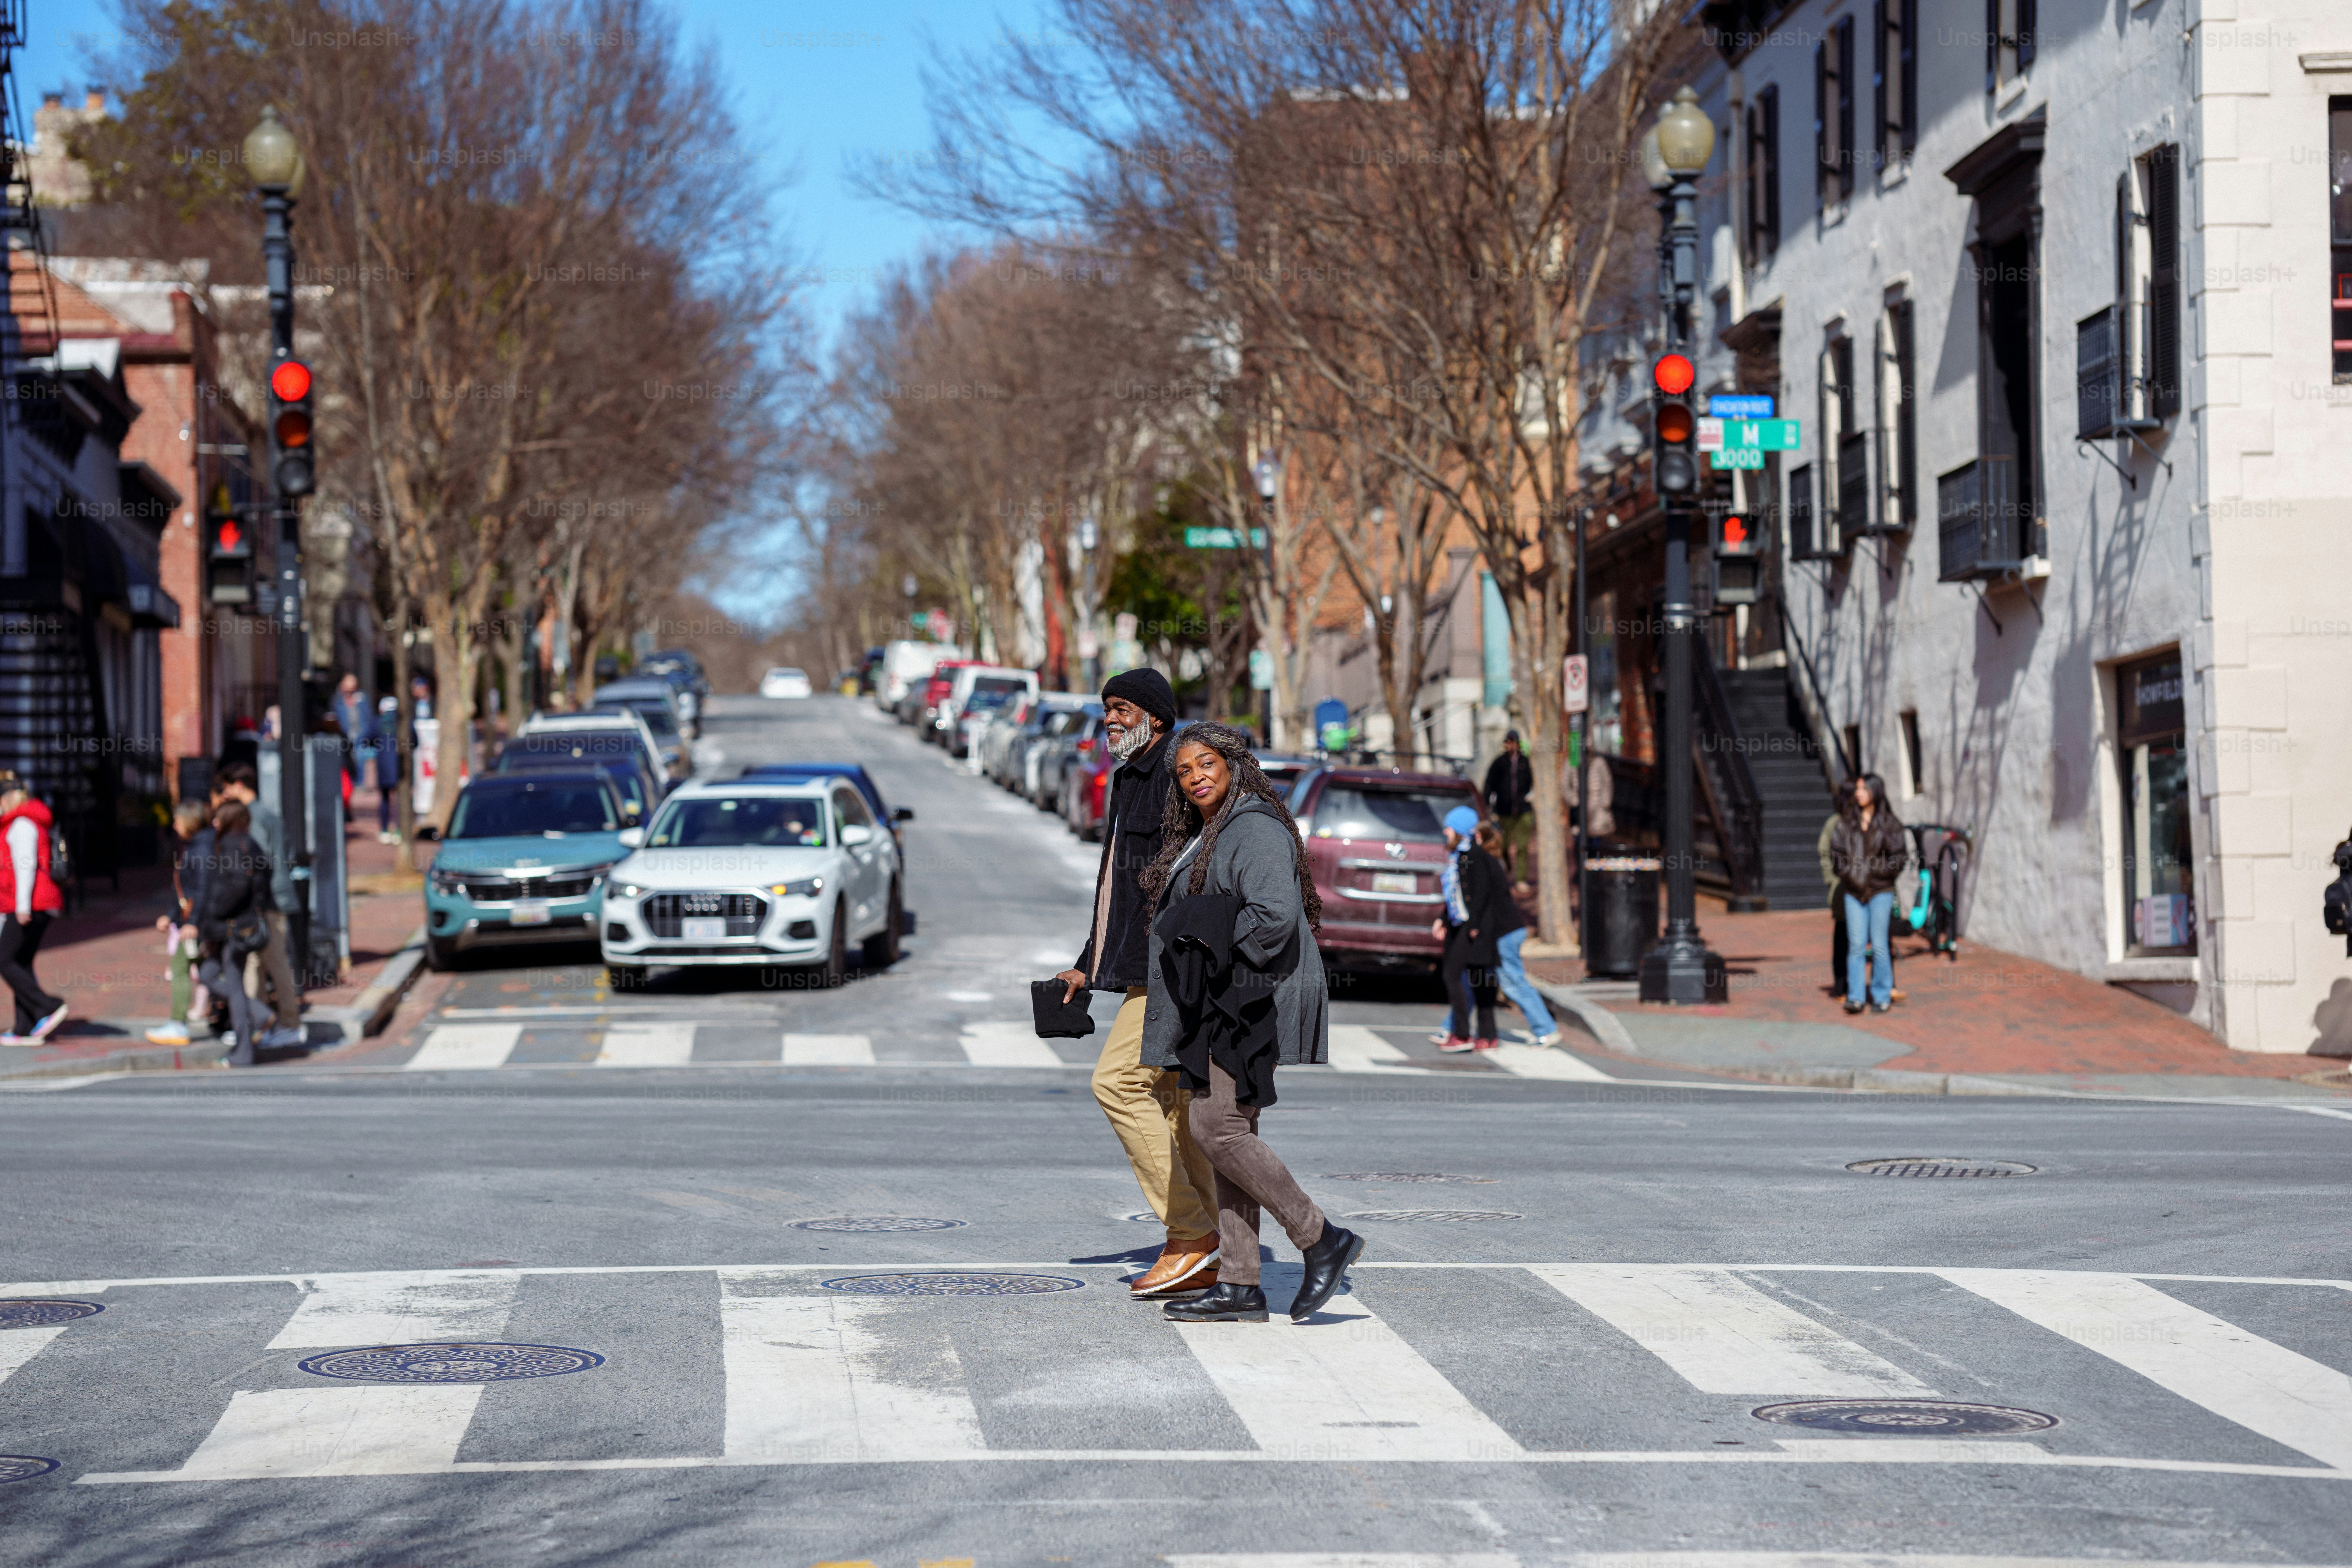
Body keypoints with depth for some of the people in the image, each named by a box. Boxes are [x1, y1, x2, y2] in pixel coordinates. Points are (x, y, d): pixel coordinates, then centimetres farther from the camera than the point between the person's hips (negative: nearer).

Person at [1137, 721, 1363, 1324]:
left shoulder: (1255, 829, -13)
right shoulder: (1202, 835, 19)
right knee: (1228, 1132, 6)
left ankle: (1321, 1239, -6)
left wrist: (1223, 958, -14)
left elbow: (1276, 914, -24)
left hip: (1251, 1001, -10)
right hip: (1216, 1006, 10)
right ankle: (1239, 1287, 6)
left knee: (1216, 1127, -15)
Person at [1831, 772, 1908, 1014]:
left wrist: (1878, 872, -8)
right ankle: (1855, 997, -2)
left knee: (1880, 946, -2)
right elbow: (1836, 852, 9)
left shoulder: (1889, 824, 1)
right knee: (1856, 945, -3)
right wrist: (1848, 872, -3)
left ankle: (1882, 996, 7)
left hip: (1881, 891, -2)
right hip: (1853, 892, 2)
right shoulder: (1846, 823, 10)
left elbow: (1898, 857, -1)